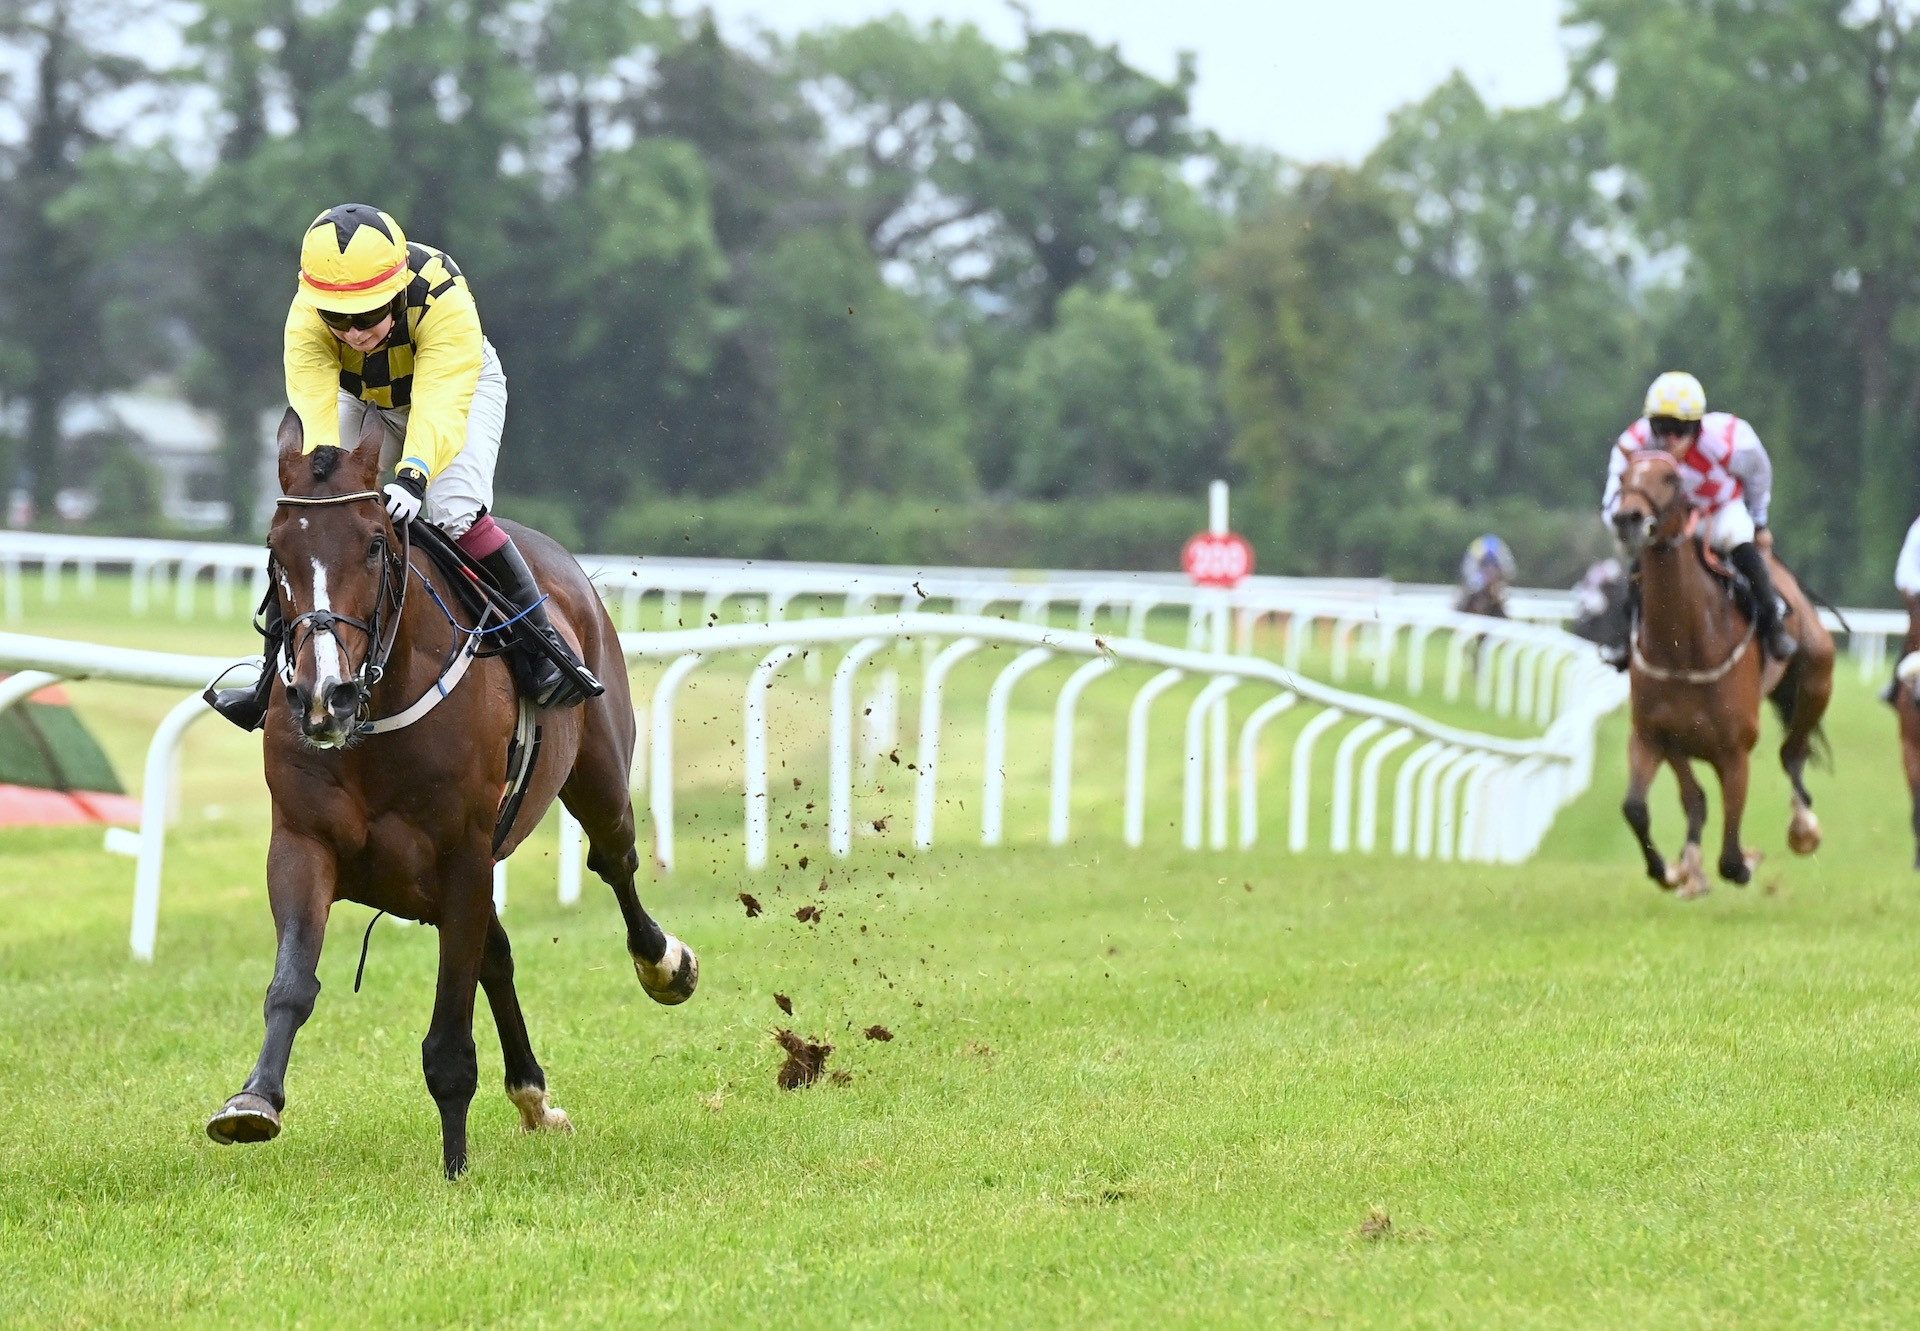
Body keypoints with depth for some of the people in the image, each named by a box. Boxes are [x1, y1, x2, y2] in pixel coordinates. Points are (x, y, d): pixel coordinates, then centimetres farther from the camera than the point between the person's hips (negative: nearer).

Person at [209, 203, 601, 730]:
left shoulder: (443, 298, -40)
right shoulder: (306, 321, -32)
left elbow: (440, 407, -49)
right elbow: (313, 410, -41)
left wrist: (413, 475, -66)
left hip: (460, 385, -3)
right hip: (362, 399, 3)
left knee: (455, 512, -27)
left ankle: (538, 640, -14)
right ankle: (275, 676, 2)